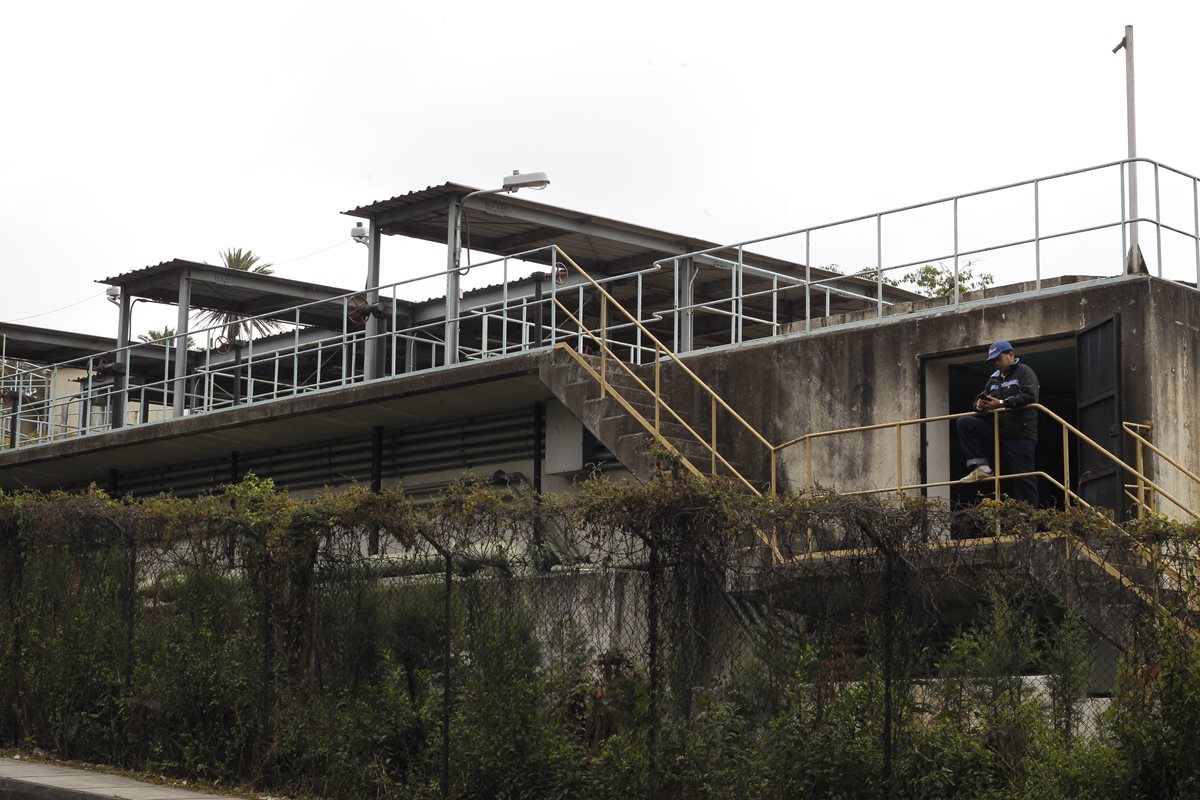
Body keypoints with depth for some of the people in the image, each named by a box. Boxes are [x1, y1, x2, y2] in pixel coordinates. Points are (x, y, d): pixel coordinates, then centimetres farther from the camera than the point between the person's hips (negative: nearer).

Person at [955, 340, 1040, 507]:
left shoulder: (1024, 371, 1)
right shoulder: (994, 378, 23)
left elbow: (1029, 395, -16)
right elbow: (981, 397, 25)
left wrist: (1002, 404, -23)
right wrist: (980, 404, -2)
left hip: (1021, 433, -7)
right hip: (998, 429, 7)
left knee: (1024, 479, -8)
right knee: (963, 423, -9)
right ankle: (980, 467, -12)